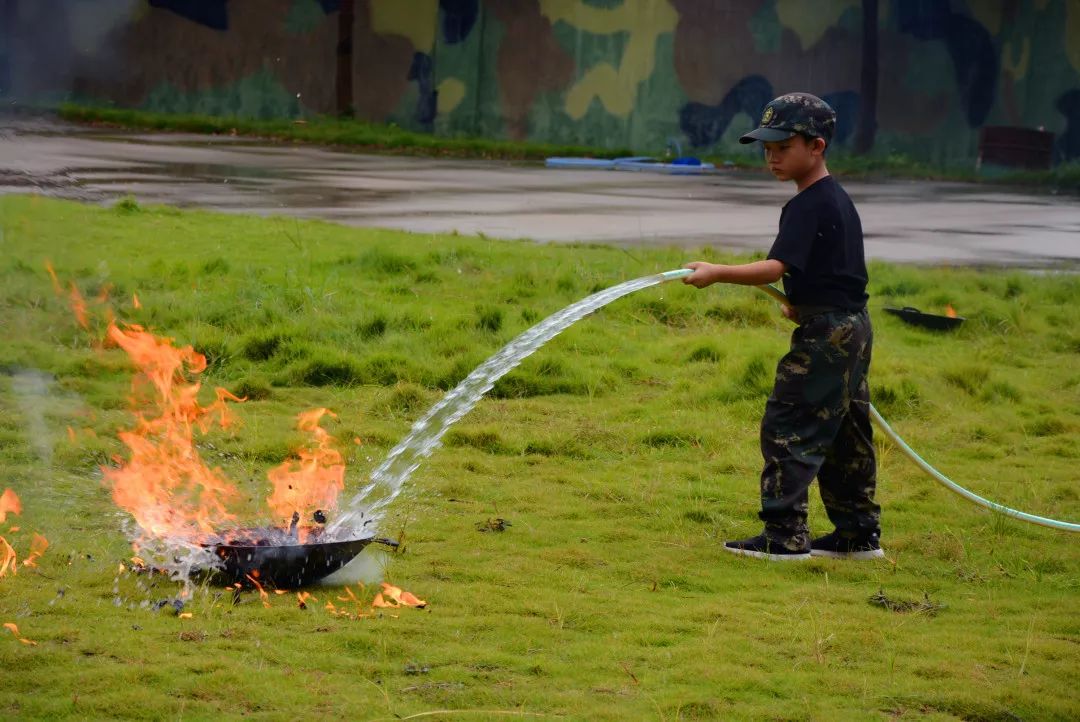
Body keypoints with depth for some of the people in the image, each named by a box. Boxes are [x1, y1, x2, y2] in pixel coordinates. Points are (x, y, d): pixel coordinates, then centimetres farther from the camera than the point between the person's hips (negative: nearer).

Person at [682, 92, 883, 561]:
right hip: (853, 326, 10)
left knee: (786, 428, -7)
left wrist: (718, 273, -33)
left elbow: (777, 267, -27)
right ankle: (860, 534, 21)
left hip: (824, 331, -10)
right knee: (845, 435, 15)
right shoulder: (839, 200, 15)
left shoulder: (807, 206, -16)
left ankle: (784, 536, -8)